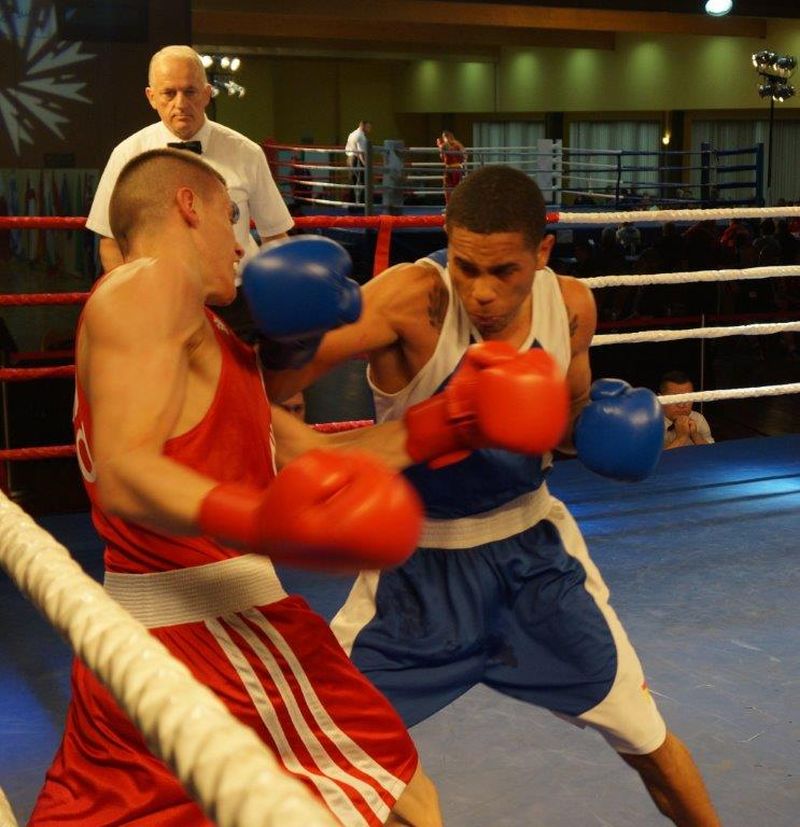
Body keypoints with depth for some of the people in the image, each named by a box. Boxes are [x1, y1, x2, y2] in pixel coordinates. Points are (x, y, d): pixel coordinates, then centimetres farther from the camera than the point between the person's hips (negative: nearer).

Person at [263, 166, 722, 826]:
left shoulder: (571, 306, -10)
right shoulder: (414, 298, -26)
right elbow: (273, 381, -37)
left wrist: (614, 425, -13)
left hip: (532, 548, 3)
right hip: (419, 560, -3)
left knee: (646, 738, 13)